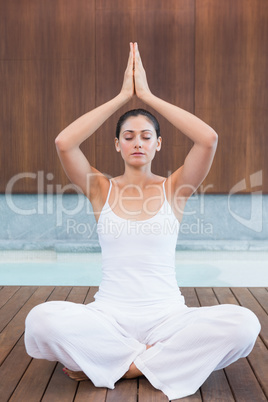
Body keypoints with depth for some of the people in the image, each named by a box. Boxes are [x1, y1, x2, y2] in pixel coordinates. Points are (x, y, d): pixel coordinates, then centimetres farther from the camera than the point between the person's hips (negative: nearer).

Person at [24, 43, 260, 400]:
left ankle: (123, 364, -9)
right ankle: (157, 359, -9)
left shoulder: (173, 188, 3)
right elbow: (63, 143, -13)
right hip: (109, 314, 0)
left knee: (244, 324, -26)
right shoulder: (102, 189, 4)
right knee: (41, 320, -28)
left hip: (167, 315, 1)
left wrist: (148, 95, -8)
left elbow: (209, 139, -14)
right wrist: (123, 95, -8)